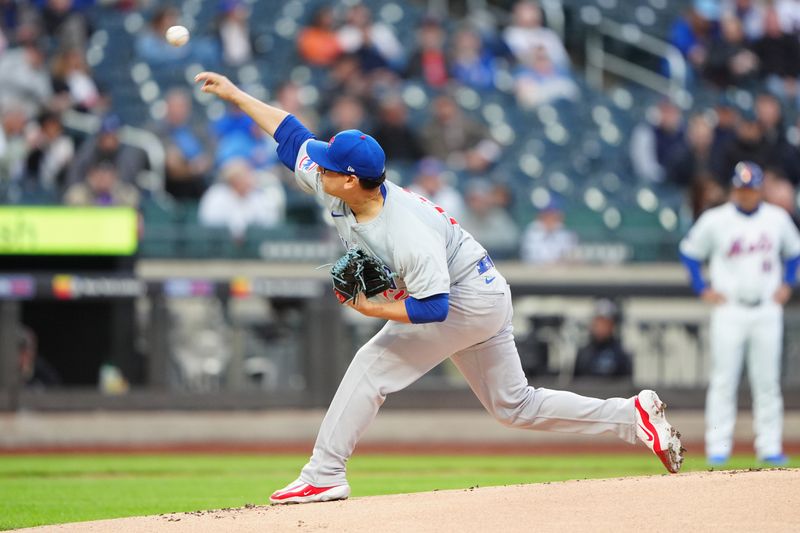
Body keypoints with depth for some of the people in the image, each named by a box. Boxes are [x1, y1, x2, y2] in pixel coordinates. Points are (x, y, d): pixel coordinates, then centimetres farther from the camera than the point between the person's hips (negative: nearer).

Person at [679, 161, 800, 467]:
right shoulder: (715, 221, -3)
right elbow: (689, 252, 7)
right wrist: (702, 289, 0)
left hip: (767, 312, 2)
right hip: (729, 311, -2)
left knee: (768, 381, 3)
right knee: (723, 381, -4)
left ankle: (769, 447, 7)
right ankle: (718, 448, -1)